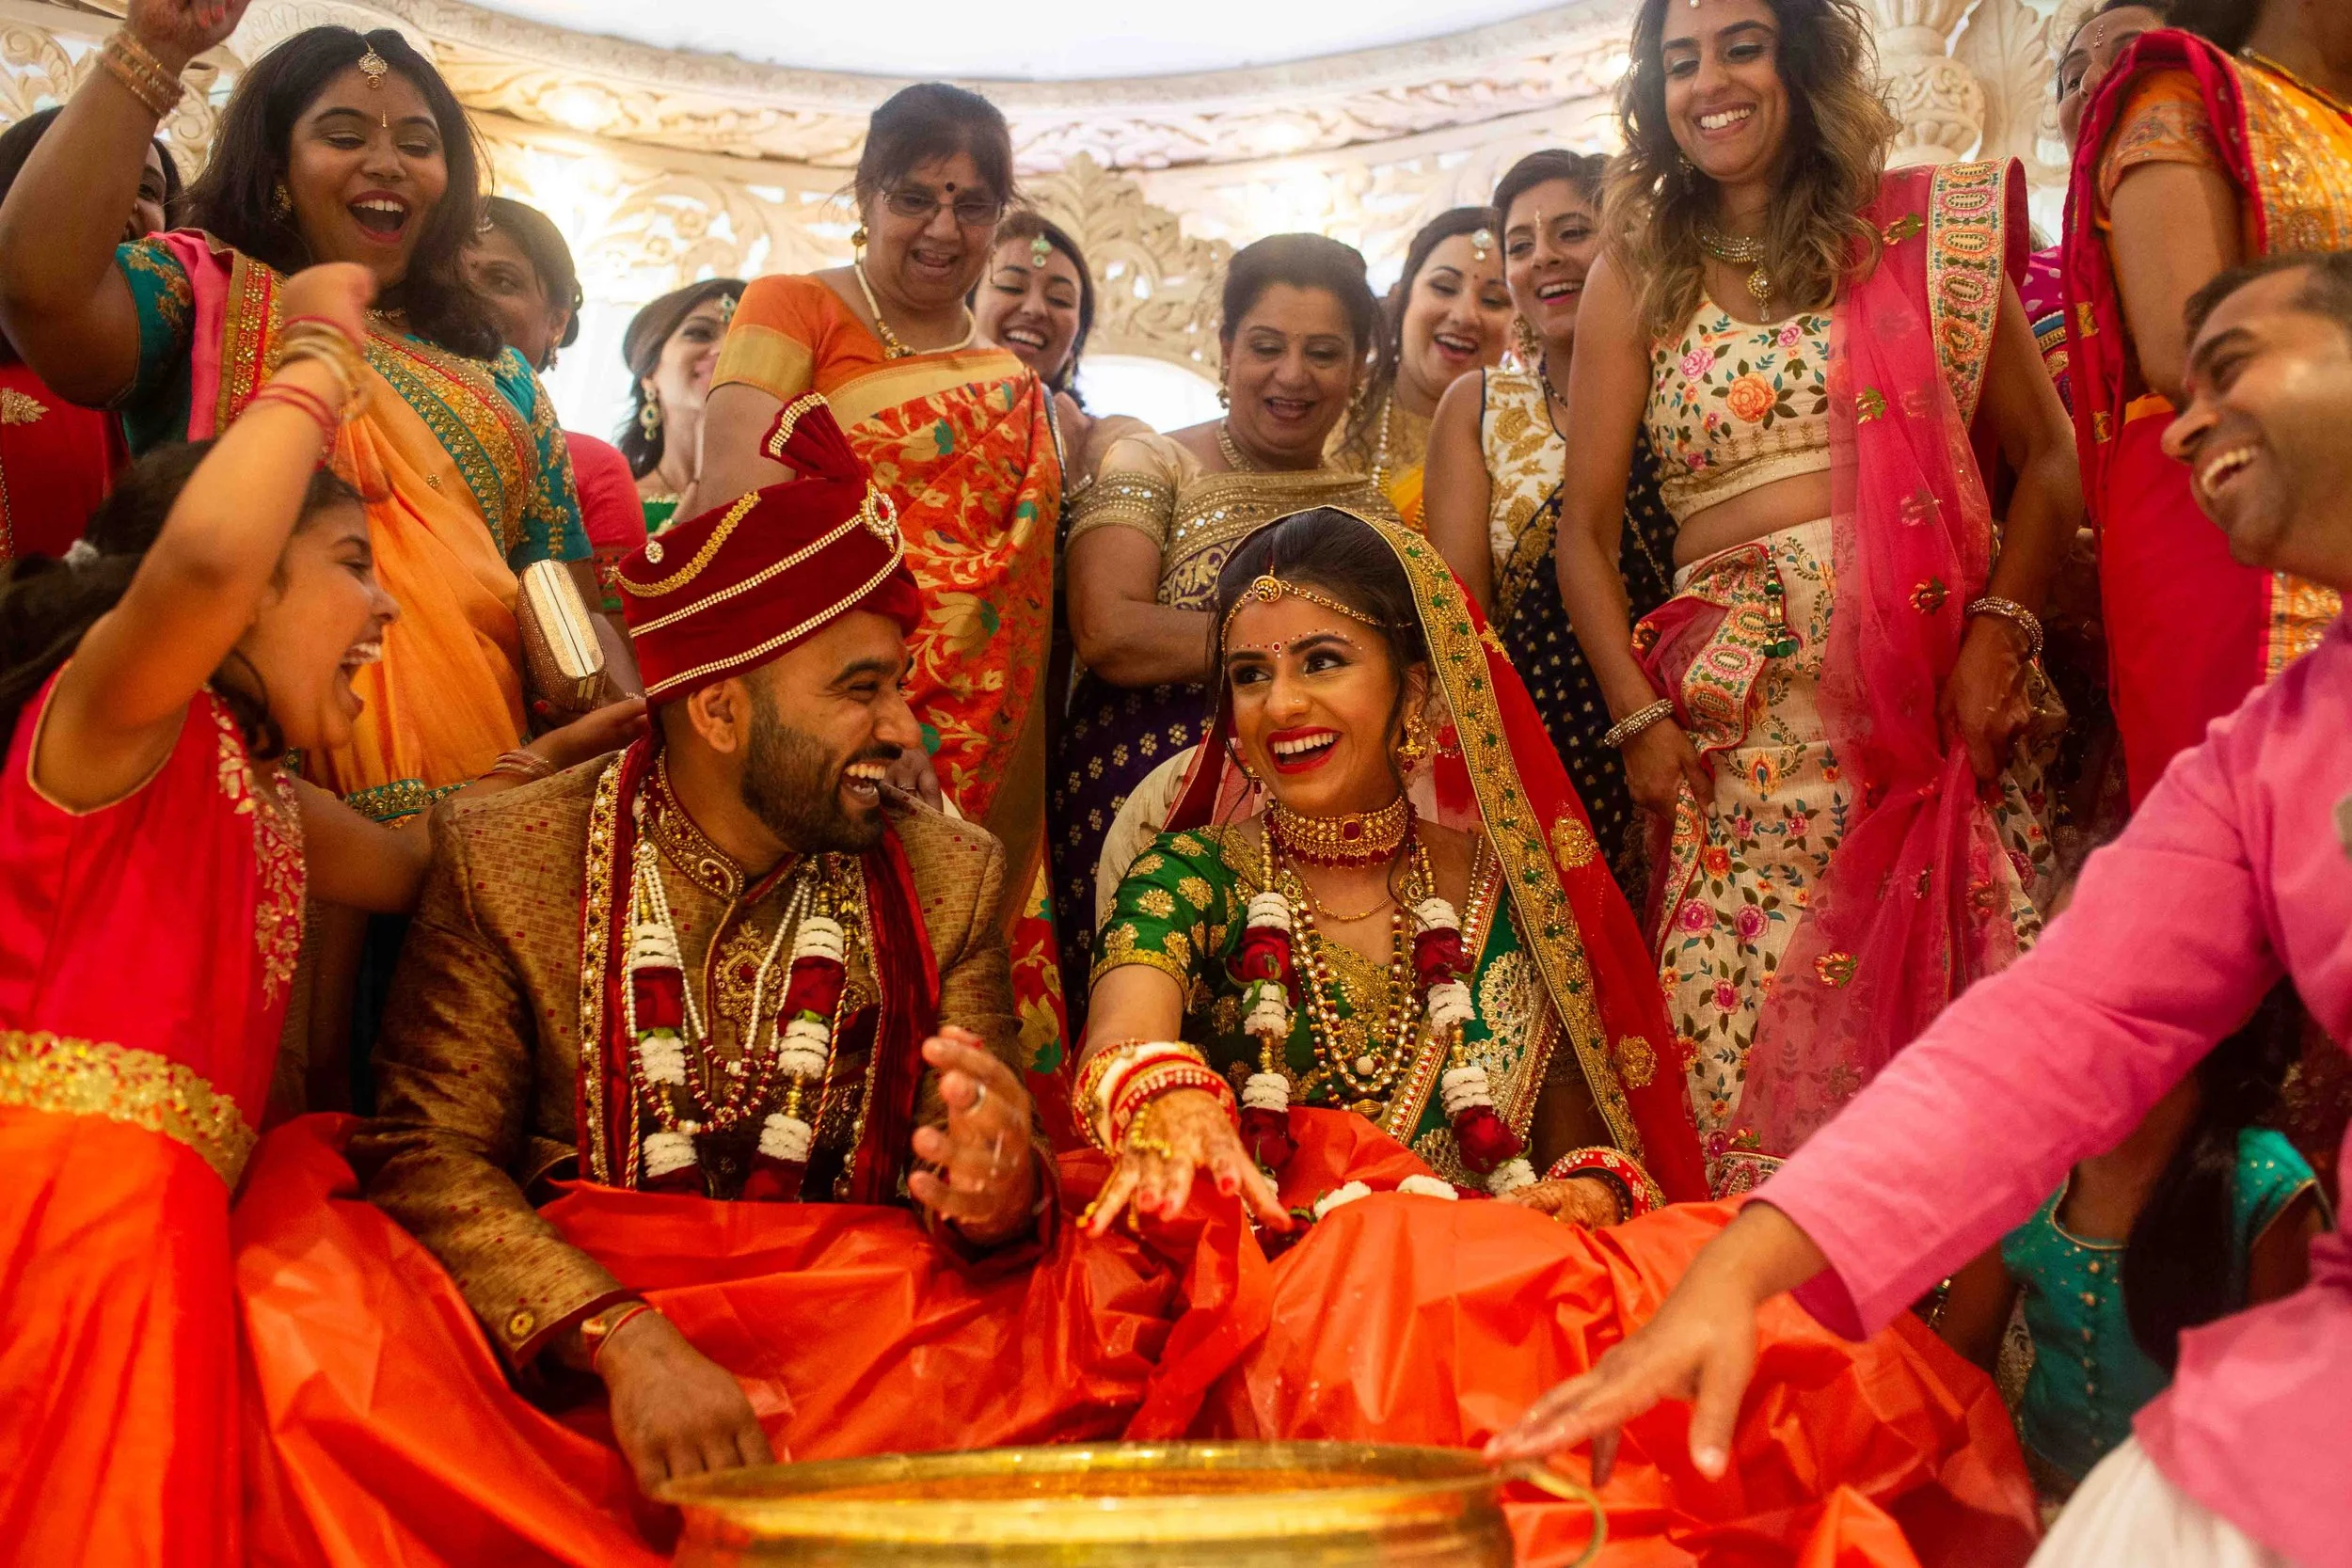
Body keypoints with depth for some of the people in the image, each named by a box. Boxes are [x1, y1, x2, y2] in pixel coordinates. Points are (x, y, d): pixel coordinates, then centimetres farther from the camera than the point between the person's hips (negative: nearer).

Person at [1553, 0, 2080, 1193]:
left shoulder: (1922, 231, 9)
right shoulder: (1635, 278, 10)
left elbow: (2045, 456, 7)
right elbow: (1586, 526, 7)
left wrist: (1998, 630, -8)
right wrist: (1638, 716, -4)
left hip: (1932, 689, 0)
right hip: (1737, 705, 1)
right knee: (1743, 1045, -4)